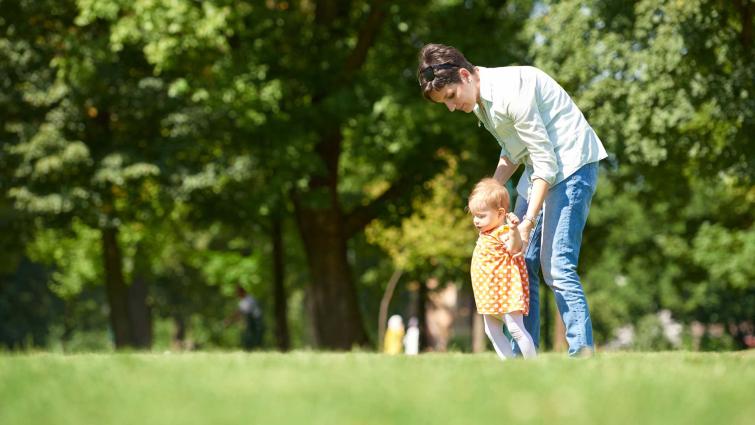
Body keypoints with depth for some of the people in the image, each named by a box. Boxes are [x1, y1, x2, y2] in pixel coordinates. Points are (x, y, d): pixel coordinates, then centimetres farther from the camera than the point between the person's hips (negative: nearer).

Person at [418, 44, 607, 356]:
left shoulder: (510, 92, -24)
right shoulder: (479, 100, 6)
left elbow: (546, 161, -23)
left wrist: (528, 223, -24)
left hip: (571, 164, -10)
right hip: (540, 169, 10)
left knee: (556, 265, -18)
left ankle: (582, 351, -19)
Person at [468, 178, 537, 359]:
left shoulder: (503, 233, -17)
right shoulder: (486, 234, 14)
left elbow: (515, 249, -37)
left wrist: (514, 230, -53)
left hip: (506, 291, -11)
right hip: (490, 296, 11)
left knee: (516, 329, -10)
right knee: (492, 331, 13)